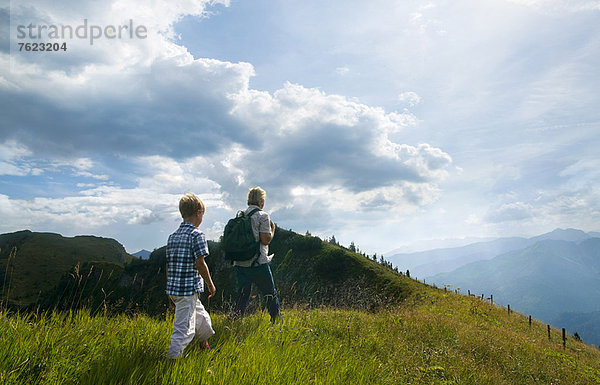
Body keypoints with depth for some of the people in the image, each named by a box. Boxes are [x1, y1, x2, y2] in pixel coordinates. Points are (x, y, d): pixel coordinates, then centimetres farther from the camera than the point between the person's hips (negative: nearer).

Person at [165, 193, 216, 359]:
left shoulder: (173, 236, 11)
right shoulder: (196, 235, -12)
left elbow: (168, 265, 13)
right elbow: (200, 263, -17)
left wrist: (170, 291, 19)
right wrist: (210, 284, -4)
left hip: (174, 288, 9)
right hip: (189, 289, -9)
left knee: (202, 318, 25)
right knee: (184, 328, 0)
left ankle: (206, 350, 40)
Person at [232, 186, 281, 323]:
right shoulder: (263, 216, -8)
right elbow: (266, 240, -14)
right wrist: (272, 228, 3)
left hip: (239, 264, 5)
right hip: (258, 263, -5)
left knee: (242, 295, 13)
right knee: (270, 294, 10)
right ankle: (276, 321, 20)